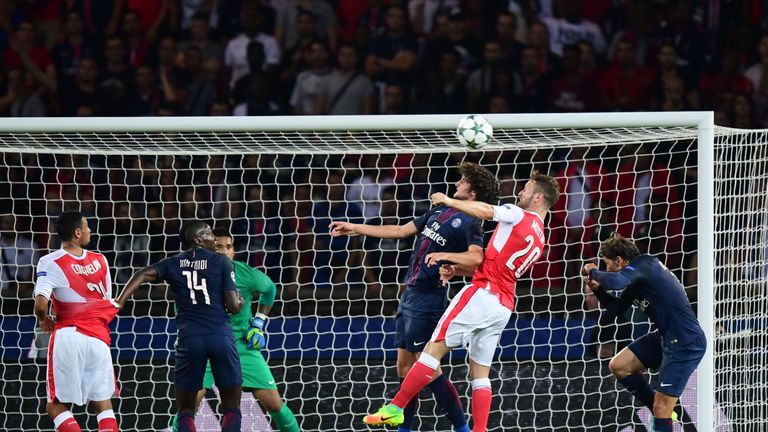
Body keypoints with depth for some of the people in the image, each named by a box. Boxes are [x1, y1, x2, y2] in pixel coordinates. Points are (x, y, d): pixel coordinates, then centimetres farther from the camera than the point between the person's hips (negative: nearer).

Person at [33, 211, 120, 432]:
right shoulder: (100, 261, 8)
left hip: (68, 337, -3)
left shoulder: (51, 262, -6)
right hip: (98, 337, 3)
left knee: (56, 406, 5)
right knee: (103, 404, 13)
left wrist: (43, 320, 4)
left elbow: (41, 304, -17)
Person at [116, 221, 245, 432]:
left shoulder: (173, 264, 12)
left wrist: (119, 302, -11)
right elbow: (233, 306, -1)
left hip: (190, 338, 2)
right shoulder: (221, 262, 4)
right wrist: (240, 302, 23)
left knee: (185, 411, 10)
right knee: (232, 409, 8)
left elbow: (143, 274, -6)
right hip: (221, 335, -2)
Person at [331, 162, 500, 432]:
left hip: (428, 300, -9)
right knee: (405, 367, 11)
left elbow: (476, 257, -29)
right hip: (410, 295, 9)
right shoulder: (439, 212, 16)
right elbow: (400, 231, 23)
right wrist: (353, 228, 26)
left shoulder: (468, 224, -11)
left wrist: (444, 255, -41)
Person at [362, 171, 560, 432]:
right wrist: (455, 267, 13)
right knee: (480, 372, 9)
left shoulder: (520, 215, -2)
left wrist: (448, 201, 0)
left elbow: (484, 211, -14)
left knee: (435, 348, -8)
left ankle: (395, 409, -11)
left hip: (483, 293, -8)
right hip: (504, 306, 8)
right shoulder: (539, 240, 22)